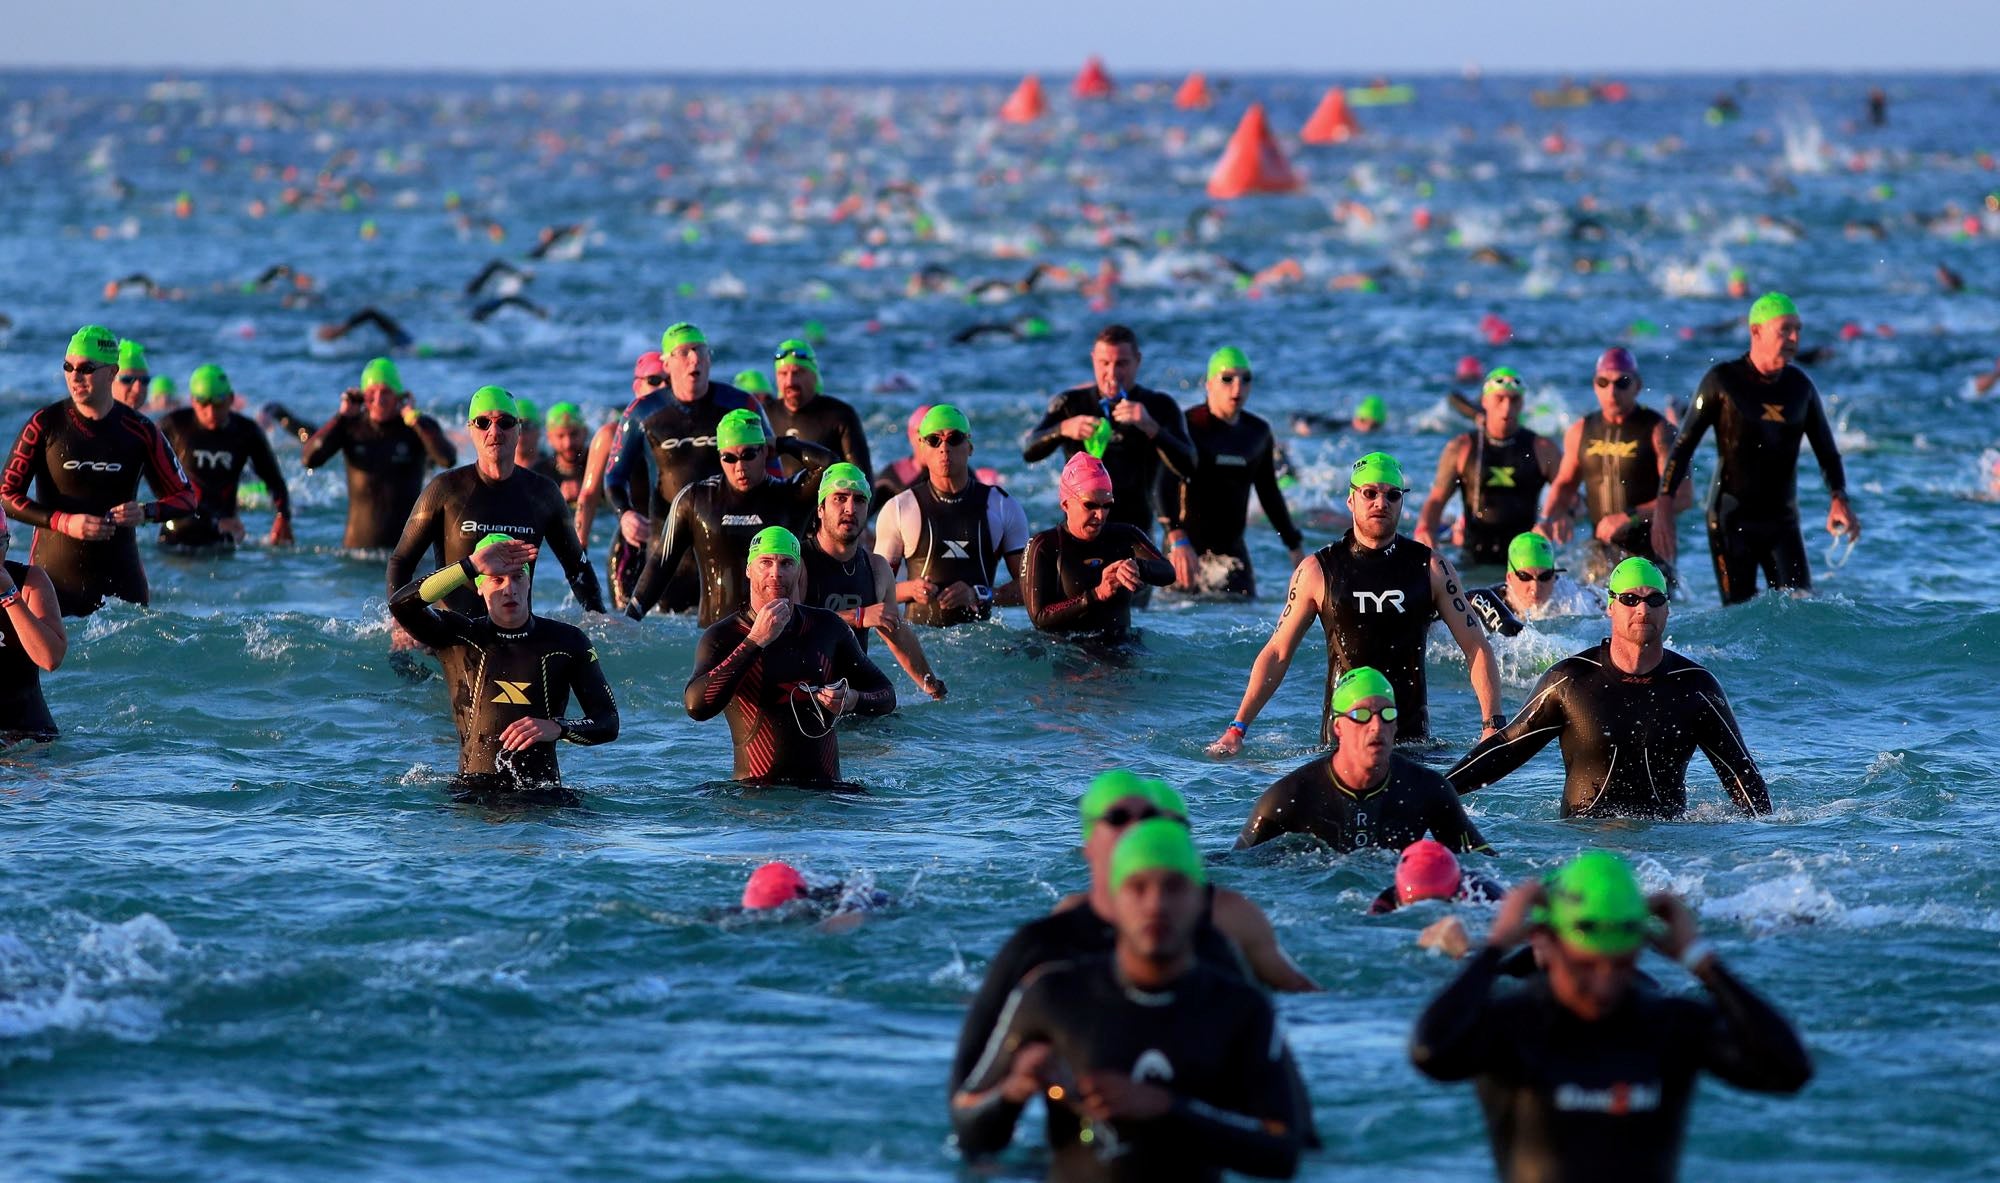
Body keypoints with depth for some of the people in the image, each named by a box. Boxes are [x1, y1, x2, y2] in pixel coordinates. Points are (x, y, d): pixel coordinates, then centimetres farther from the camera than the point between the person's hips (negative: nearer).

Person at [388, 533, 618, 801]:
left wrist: (557, 728, -13)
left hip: (542, 789, 2)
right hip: (473, 788, -2)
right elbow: (400, 605, -13)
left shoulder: (567, 642, 9)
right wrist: (471, 565, -18)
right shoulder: (458, 636, 6)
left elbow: (608, 724, 9)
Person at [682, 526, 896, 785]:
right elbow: (696, 707, -19)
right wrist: (755, 640, -19)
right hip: (755, 790, -2)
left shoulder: (827, 627, 10)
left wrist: (853, 700, -6)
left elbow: (886, 696, 19)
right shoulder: (723, 635, 0)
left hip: (826, 789, 2)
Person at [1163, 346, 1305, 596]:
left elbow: (1269, 492, 21)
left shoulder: (1258, 433, 8)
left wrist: (1295, 547, 22)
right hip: (1188, 547, -5)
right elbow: (1167, 486, -22)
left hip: (1232, 548, 5)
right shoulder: (1187, 426, -11)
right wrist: (1178, 541, -37)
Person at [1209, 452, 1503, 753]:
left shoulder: (1431, 568, 3)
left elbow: (1477, 648, 4)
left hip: (1411, 734, 1)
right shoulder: (1316, 572, 2)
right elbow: (1277, 653, 5)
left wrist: (1494, 726, -8)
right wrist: (1237, 729, -2)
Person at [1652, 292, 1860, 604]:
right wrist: (1664, 509, -13)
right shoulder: (1722, 380, -6)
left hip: (1782, 521, 3)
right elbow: (1683, 447, -4)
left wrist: (1839, 499, -10)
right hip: (1730, 520, -3)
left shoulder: (1801, 386, 6)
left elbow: (1826, 451, 11)